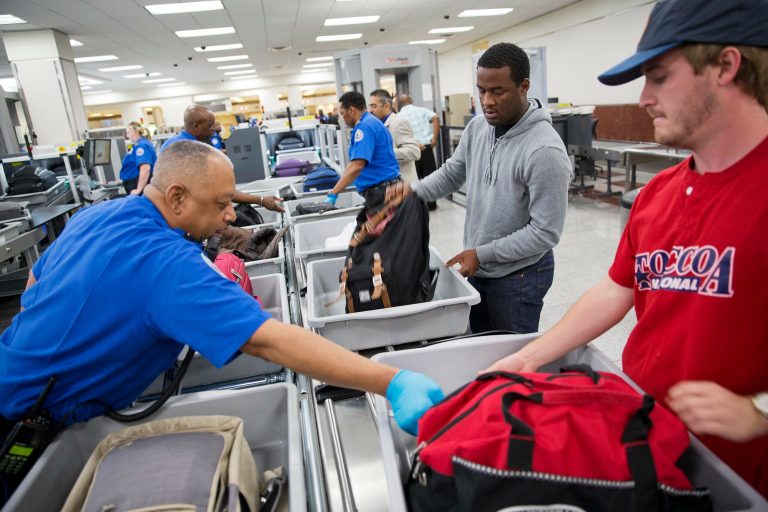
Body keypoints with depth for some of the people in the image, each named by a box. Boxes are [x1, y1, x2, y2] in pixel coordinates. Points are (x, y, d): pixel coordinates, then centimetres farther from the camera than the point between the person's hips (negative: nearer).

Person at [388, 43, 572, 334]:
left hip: (518, 276, -7)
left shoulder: (544, 150, -24)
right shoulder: (477, 127, -1)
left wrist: (482, 253, -21)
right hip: (478, 270, 7)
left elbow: (546, 232, -22)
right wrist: (415, 191, -7)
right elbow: (452, 172, 12)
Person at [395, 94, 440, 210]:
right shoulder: (422, 110, 9)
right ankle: (431, 203, 15)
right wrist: (434, 138, -11)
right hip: (426, 147, 1)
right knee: (429, 175, 9)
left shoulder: (399, 116, 4)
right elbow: (435, 118, -10)